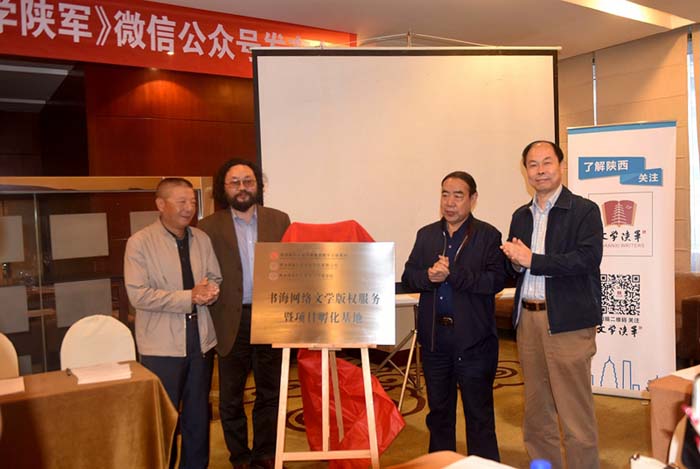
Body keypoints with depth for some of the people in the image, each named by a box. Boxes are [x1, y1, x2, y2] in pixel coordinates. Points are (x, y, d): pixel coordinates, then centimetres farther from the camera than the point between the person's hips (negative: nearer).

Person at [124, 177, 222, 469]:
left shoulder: (202, 239, 7)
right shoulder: (140, 242, -8)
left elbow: (215, 280, 12)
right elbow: (138, 295, -16)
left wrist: (210, 291, -12)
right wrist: (189, 297, -20)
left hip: (200, 339, 5)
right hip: (162, 344, -4)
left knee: (199, 414, 15)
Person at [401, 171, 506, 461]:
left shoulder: (488, 236, -4)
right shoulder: (426, 235, 10)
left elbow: (496, 281, -16)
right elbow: (408, 277, 5)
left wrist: (452, 274, -22)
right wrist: (428, 276, -16)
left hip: (474, 339, -4)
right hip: (434, 337, 5)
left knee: (479, 413, 7)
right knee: (439, 410, 18)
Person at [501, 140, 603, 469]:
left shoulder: (584, 211, -4)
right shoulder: (520, 216, 14)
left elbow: (588, 259, -17)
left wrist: (532, 260, -16)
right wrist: (515, 262, -7)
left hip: (567, 321, -6)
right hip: (528, 319, 6)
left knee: (575, 413, 1)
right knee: (536, 411, 16)